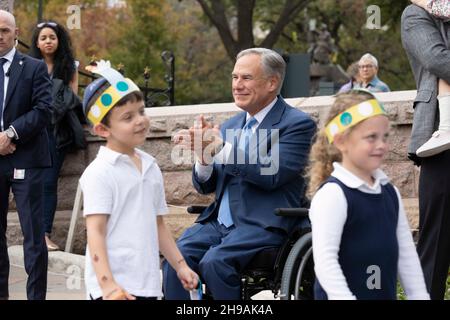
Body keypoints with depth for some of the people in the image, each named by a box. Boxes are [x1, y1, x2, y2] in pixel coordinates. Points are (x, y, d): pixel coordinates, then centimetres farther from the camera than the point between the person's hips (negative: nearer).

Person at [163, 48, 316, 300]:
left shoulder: (298, 124, -2)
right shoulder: (231, 126, 18)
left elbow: (271, 174, -17)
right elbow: (205, 186, 16)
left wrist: (219, 147, -18)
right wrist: (204, 154, -6)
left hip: (263, 225, -6)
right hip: (220, 222, 6)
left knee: (215, 261, -30)